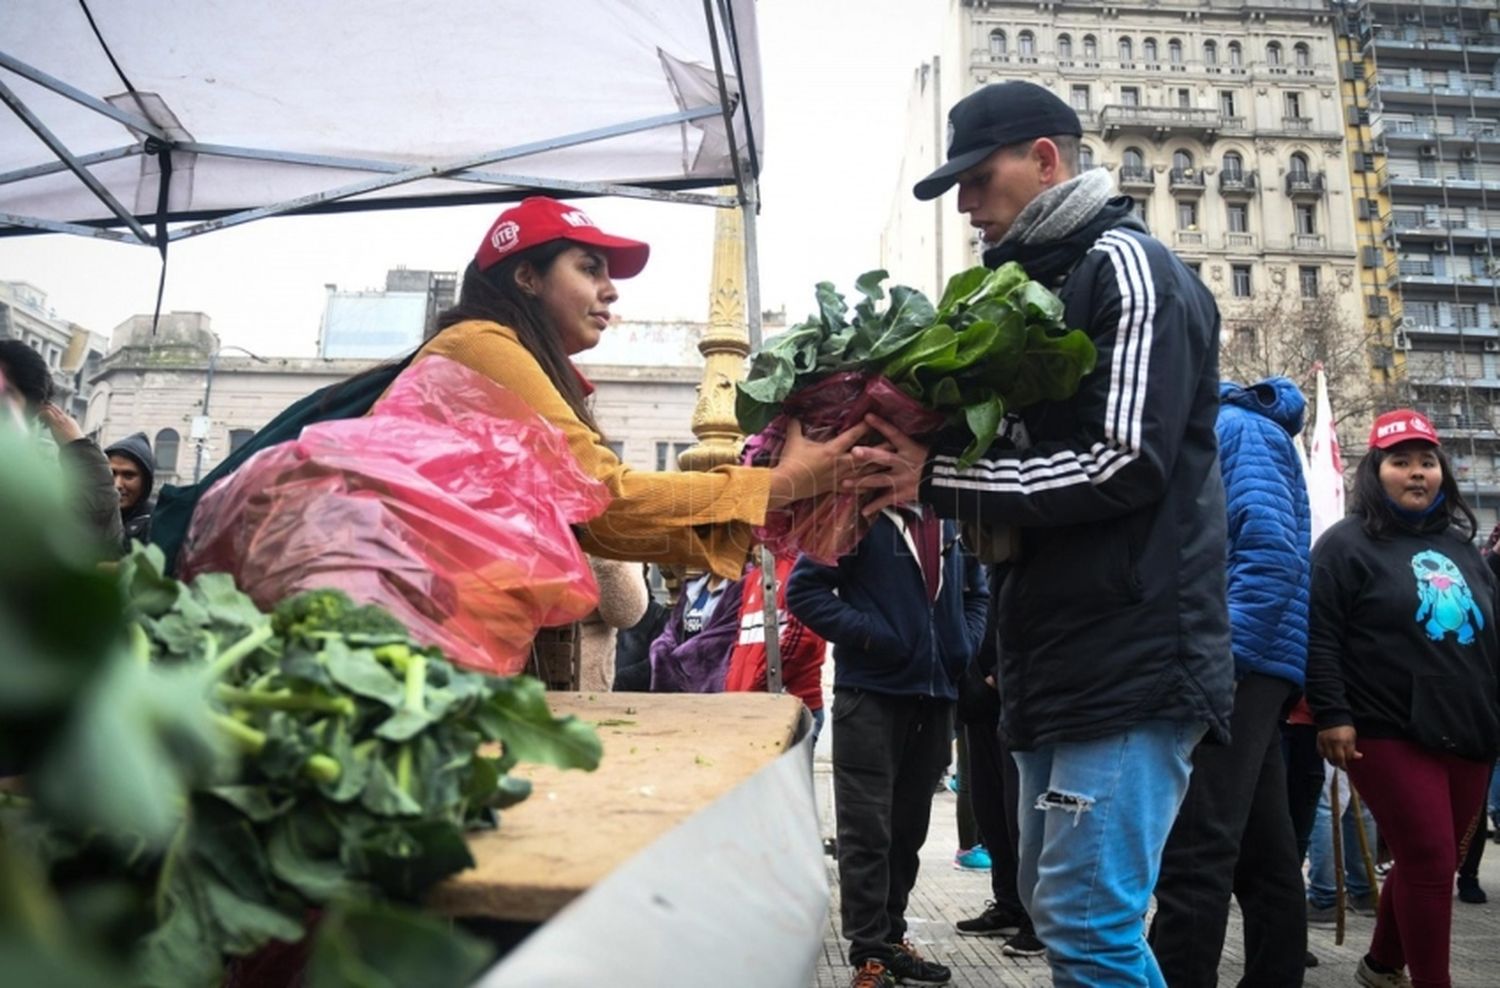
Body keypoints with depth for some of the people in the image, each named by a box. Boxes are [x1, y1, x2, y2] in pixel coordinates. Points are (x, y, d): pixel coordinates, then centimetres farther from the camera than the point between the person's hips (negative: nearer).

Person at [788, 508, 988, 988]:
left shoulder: (953, 519, 9)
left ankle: (891, 936, 28)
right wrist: (868, 635, -18)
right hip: (870, 692, -5)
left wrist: (967, 646, 4)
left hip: (936, 694, 5)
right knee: (868, 828, -1)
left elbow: (976, 592, 21)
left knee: (909, 826, 14)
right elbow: (803, 588, -9)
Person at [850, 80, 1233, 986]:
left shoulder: (1125, 267, -7)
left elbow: (1125, 465, -18)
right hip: (1062, 659, 9)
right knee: (1056, 906, 15)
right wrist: (912, 451, 4)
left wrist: (937, 480, -16)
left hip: (1134, 657, -9)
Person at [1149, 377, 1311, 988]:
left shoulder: (1236, 428, -5)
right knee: (1260, 854, 13)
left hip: (1238, 663, -10)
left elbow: (1272, 554, -18)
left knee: (1193, 853, -12)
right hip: (1244, 666, 10)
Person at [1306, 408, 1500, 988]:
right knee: (1429, 861, -8)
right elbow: (1319, 636, -11)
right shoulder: (1346, 544, -5)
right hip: (1390, 736, -7)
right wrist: (1331, 716, -18)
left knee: (1434, 862, 14)